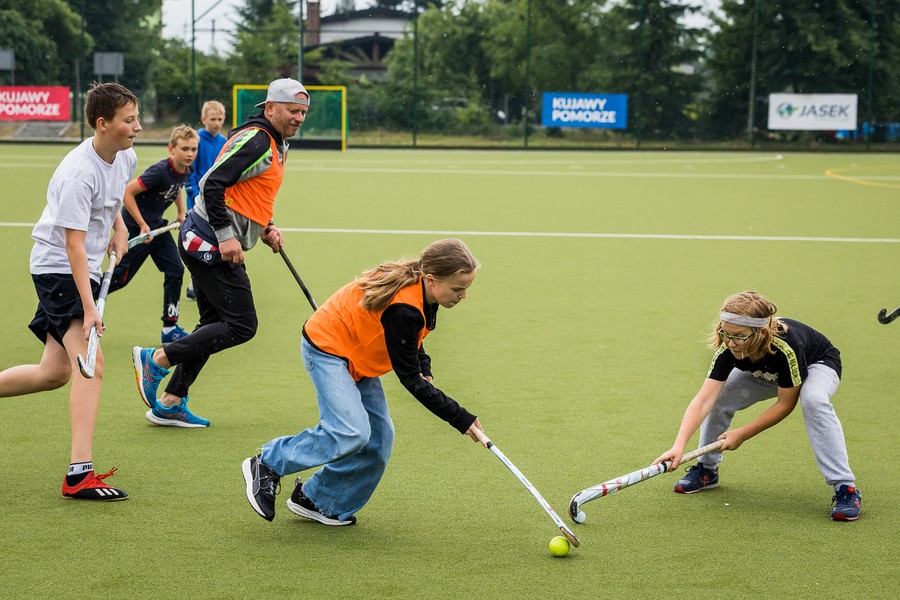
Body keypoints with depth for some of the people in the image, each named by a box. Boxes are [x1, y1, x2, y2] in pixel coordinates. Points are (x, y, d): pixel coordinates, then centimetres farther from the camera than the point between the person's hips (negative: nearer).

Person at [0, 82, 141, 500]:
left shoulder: (126, 158, 2)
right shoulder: (79, 173, -25)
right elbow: (74, 244, -27)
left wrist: (118, 226, 10)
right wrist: (89, 307, -31)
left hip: (84, 270, 9)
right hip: (59, 268, -9)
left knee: (54, 373, 11)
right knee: (90, 363, -21)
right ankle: (80, 474, -24)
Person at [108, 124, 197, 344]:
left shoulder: (185, 172, -2)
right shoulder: (160, 171, -28)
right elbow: (127, 192, -25)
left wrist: (181, 213, 14)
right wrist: (142, 225, -23)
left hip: (157, 226, 8)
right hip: (135, 227, -8)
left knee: (176, 270, -2)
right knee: (119, 278, -1)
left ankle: (170, 328, 4)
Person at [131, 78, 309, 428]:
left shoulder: (276, 145, 17)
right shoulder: (255, 140, -15)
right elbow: (213, 184, -22)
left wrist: (265, 229, 12)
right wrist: (226, 235, -24)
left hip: (205, 242, 11)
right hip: (210, 242, -11)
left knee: (215, 324, 14)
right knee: (241, 326, -10)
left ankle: (170, 404, 17)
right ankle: (157, 359, -5)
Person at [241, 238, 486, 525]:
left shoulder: (419, 287, -7)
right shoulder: (402, 309, -34)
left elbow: (409, 339, 16)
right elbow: (409, 377, -26)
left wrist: (425, 369, -2)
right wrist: (460, 418, -24)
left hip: (355, 356, 10)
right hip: (327, 348, -9)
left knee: (379, 438, 3)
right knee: (352, 432, -23)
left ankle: (317, 501, 15)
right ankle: (266, 465, -6)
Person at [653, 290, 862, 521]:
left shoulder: (786, 347, -44)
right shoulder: (728, 350, -32)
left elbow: (785, 404, -31)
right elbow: (703, 400, -38)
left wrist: (742, 435, -30)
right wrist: (679, 445, -50)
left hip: (818, 365, -5)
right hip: (766, 374, 5)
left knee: (813, 400, -37)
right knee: (718, 397, -13)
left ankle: (845, 488, -32)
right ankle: (707, 471, 11)